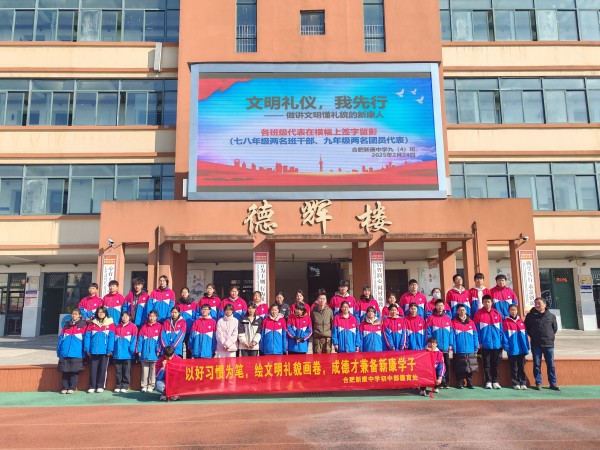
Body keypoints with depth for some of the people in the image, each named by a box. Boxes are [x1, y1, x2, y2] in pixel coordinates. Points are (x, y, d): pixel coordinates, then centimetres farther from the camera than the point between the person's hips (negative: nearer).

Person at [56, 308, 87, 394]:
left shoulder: (83, 325, 5)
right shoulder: (67, 324, 16)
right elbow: (61, 337, 16)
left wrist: (84, 351, -3)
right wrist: (59, 350, 8)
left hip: (76, 353, -3)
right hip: (65, 352, 3)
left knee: (74, 371, -3)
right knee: (65, 371, 4)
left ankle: (72, 388, 4)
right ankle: (64, 388, 10)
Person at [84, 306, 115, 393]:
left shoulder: (110, 324, 1)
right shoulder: (92, 324, 8)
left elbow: (111, 337, -4)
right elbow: (87, 337, 5)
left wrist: (110, 350, -10)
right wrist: (87, 349, -3)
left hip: (104, 351, -2)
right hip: (93, 351, 2)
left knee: (102, 368, 4)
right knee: (93, 368, 6)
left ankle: (100, 386, 12)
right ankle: (92, 386, 12)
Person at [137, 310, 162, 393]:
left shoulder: (159, 327, 0)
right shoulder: (144, 327, 7)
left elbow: (160, 339, -3)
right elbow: (140, 339, 6)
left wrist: (158, 350, -9)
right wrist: (139, 350, 0)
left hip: (154, 352, -2)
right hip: (145, 352, 2)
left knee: (153, 370, 3)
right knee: (144, 370, 7)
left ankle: (151, 385, 9)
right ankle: (144, 385, 13)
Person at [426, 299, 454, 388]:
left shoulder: (447, 319, 7)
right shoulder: (431, 318, -3)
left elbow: (451, 332, 7)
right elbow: (428, 332, -5)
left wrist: (450, 344, 1)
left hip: (445, 347, 3)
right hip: (435, 347, -3)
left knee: (447, 364, 5)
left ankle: (445, 382, 15)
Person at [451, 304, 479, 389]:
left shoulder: (471, 322, 8)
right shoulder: (454, 322, -1)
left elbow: (475, 336, 7)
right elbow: (452, 336, -4)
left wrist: (476, 348, 2)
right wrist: (453, 348, -10)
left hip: (470, 350, 3)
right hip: (459, 351, -2)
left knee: (470, 368, 6)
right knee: (459, 369, 3)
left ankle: (470, 383, 16)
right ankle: (459, 383, 13)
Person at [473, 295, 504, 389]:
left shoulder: (497, 314, 6)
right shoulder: (478, 314, -2)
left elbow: (501, 329, 9)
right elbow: (476, 329, -3)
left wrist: (502, 342, 5)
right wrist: (478, 342, -7)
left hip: (496, 343, 2)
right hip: (485, 344, -2)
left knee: (496, 364, 8)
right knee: (486, 364, 4)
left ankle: (495, 381, 16)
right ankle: (488, 381, 11)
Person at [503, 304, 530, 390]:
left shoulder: (521, 322, 8)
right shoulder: (506, 322, -4)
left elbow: (525, 335, 10)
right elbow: (504, 335, -7)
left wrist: (527, 347, 5)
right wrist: (506, 347, -13)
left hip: (522, 349, 4)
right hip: (512, 350, -3)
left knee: (522, 367, 9)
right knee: (514, 368, 4)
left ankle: (523, 383, 15)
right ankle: (515, 383, 12)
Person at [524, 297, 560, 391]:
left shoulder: (551, 316, 3)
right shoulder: (530, 316, 1)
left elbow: (555, 328, 12)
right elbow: (526, 328, 9)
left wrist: (550, 336, 6)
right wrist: (533, 336, 4)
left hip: (549, 344, 0)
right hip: (536, 345, 0)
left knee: (551, 364, 5)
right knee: (537, 364, 3)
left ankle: (553, 383, 13)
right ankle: (538, 383, 11)